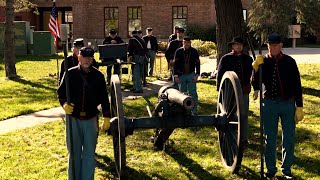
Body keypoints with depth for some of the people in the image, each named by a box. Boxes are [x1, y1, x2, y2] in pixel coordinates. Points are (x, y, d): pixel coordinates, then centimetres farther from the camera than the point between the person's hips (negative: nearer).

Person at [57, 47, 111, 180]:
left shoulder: (98, 76, -1)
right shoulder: (70, 74, -3)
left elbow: (104, 98, 3)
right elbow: (60, 92, 4)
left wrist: (106, 118, 2)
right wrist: (64, 104, -16)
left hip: (90, 119, 0)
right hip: (73, 118, 0)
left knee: (89, 153, 7)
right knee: (74, 151, 11)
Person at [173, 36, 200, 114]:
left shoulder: (194, 52, 1)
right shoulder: (178, 51, 0)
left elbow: (197, 63, 4)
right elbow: (175, 64, 1)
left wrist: (197, 75, -3)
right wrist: (176, 76, -5)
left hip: (191, 75, -1)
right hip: (181, 75, 1)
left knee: (193, 93, -4)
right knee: (182, 93, 8)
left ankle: (194, 111, 1)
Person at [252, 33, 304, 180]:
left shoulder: (289, 62, -1)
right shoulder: (263, 62, 0)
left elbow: (297, 85, 1)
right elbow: (256, 84, -7)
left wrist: (299, 107, -2)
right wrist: (255, 68, -22)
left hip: (288, 103, 0)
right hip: (269, 104, 0)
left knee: (289, 138, 6)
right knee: (270, 139, 9)